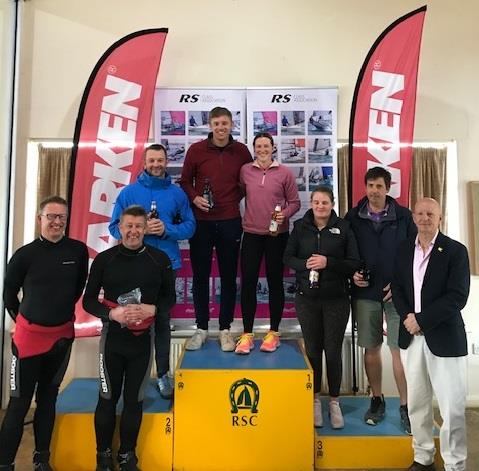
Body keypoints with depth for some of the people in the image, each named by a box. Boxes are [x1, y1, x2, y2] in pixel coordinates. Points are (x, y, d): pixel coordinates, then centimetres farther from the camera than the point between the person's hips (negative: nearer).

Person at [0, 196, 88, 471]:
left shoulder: (79, 250, -6)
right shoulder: (25, 254, -10)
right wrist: (23, 319, 9)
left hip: (63, 335, 3)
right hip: (29, 335, -2)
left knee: (48, 399, 16)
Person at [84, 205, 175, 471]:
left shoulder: (160, 259, -3)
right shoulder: (104, 259, -4)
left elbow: (170, 298, 4)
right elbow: (88, 301, 0)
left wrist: (152, 309, -16)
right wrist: (112, 313, -18)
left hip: (143, 339, 1)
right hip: (112, 337, 0)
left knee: (134, 399, 13)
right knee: (108, 398, 12)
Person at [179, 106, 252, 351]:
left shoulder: (241, 151, 3)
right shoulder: (196, 150, 1)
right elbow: (184, 181, 7)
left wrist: (235, 198, 0)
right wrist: (194, 198, -10)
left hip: (230, 222, 1)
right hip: (200, 221, 0)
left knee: (228, 276, 7)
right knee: (200, 275, 7)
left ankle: (225, 329, 21)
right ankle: (201, 328, 22)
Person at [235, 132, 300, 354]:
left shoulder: (284, 173, 0)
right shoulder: (245, 171, 4)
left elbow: (294, 202, 2)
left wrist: (285, 214, -16)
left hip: (277, 235, -1)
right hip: (251, 234, 1)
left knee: (275, 282, 9)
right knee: (248, 283, 1)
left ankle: (273, 332, 22)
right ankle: (247, 334, 14)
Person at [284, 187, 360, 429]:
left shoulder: (343, 228, -1)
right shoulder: (300, 226, 4)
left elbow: (354, 263, -3)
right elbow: (288, 257, 4)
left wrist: (328, 263, -17)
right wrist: (305, 264, -15)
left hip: (336, 299, -1)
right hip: (307, 299, 1)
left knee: (333, 352, 5)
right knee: (312, 350, 10)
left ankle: (334, 402, 25)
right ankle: (315, 400, 28)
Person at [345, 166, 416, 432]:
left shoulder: (403, 216, 1)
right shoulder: (353, 217, 3)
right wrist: (352, 274, -7)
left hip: (397, 292, -1)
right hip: (365, 293, 2)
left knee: (399, 350, -1)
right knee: (371, 349, 10)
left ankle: (405, 407, 14)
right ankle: (377, 401, 26)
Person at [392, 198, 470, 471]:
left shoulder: (455, 251, -6)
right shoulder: (404, 250, 8)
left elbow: (457, 297, -14)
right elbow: (398, 288, 9)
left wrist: (421, 320, -16)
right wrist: (408, 317, -8)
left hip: (444, 338, -4)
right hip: (411, 336, 4)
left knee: (452, 408, 3)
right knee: (417, 403, 15)